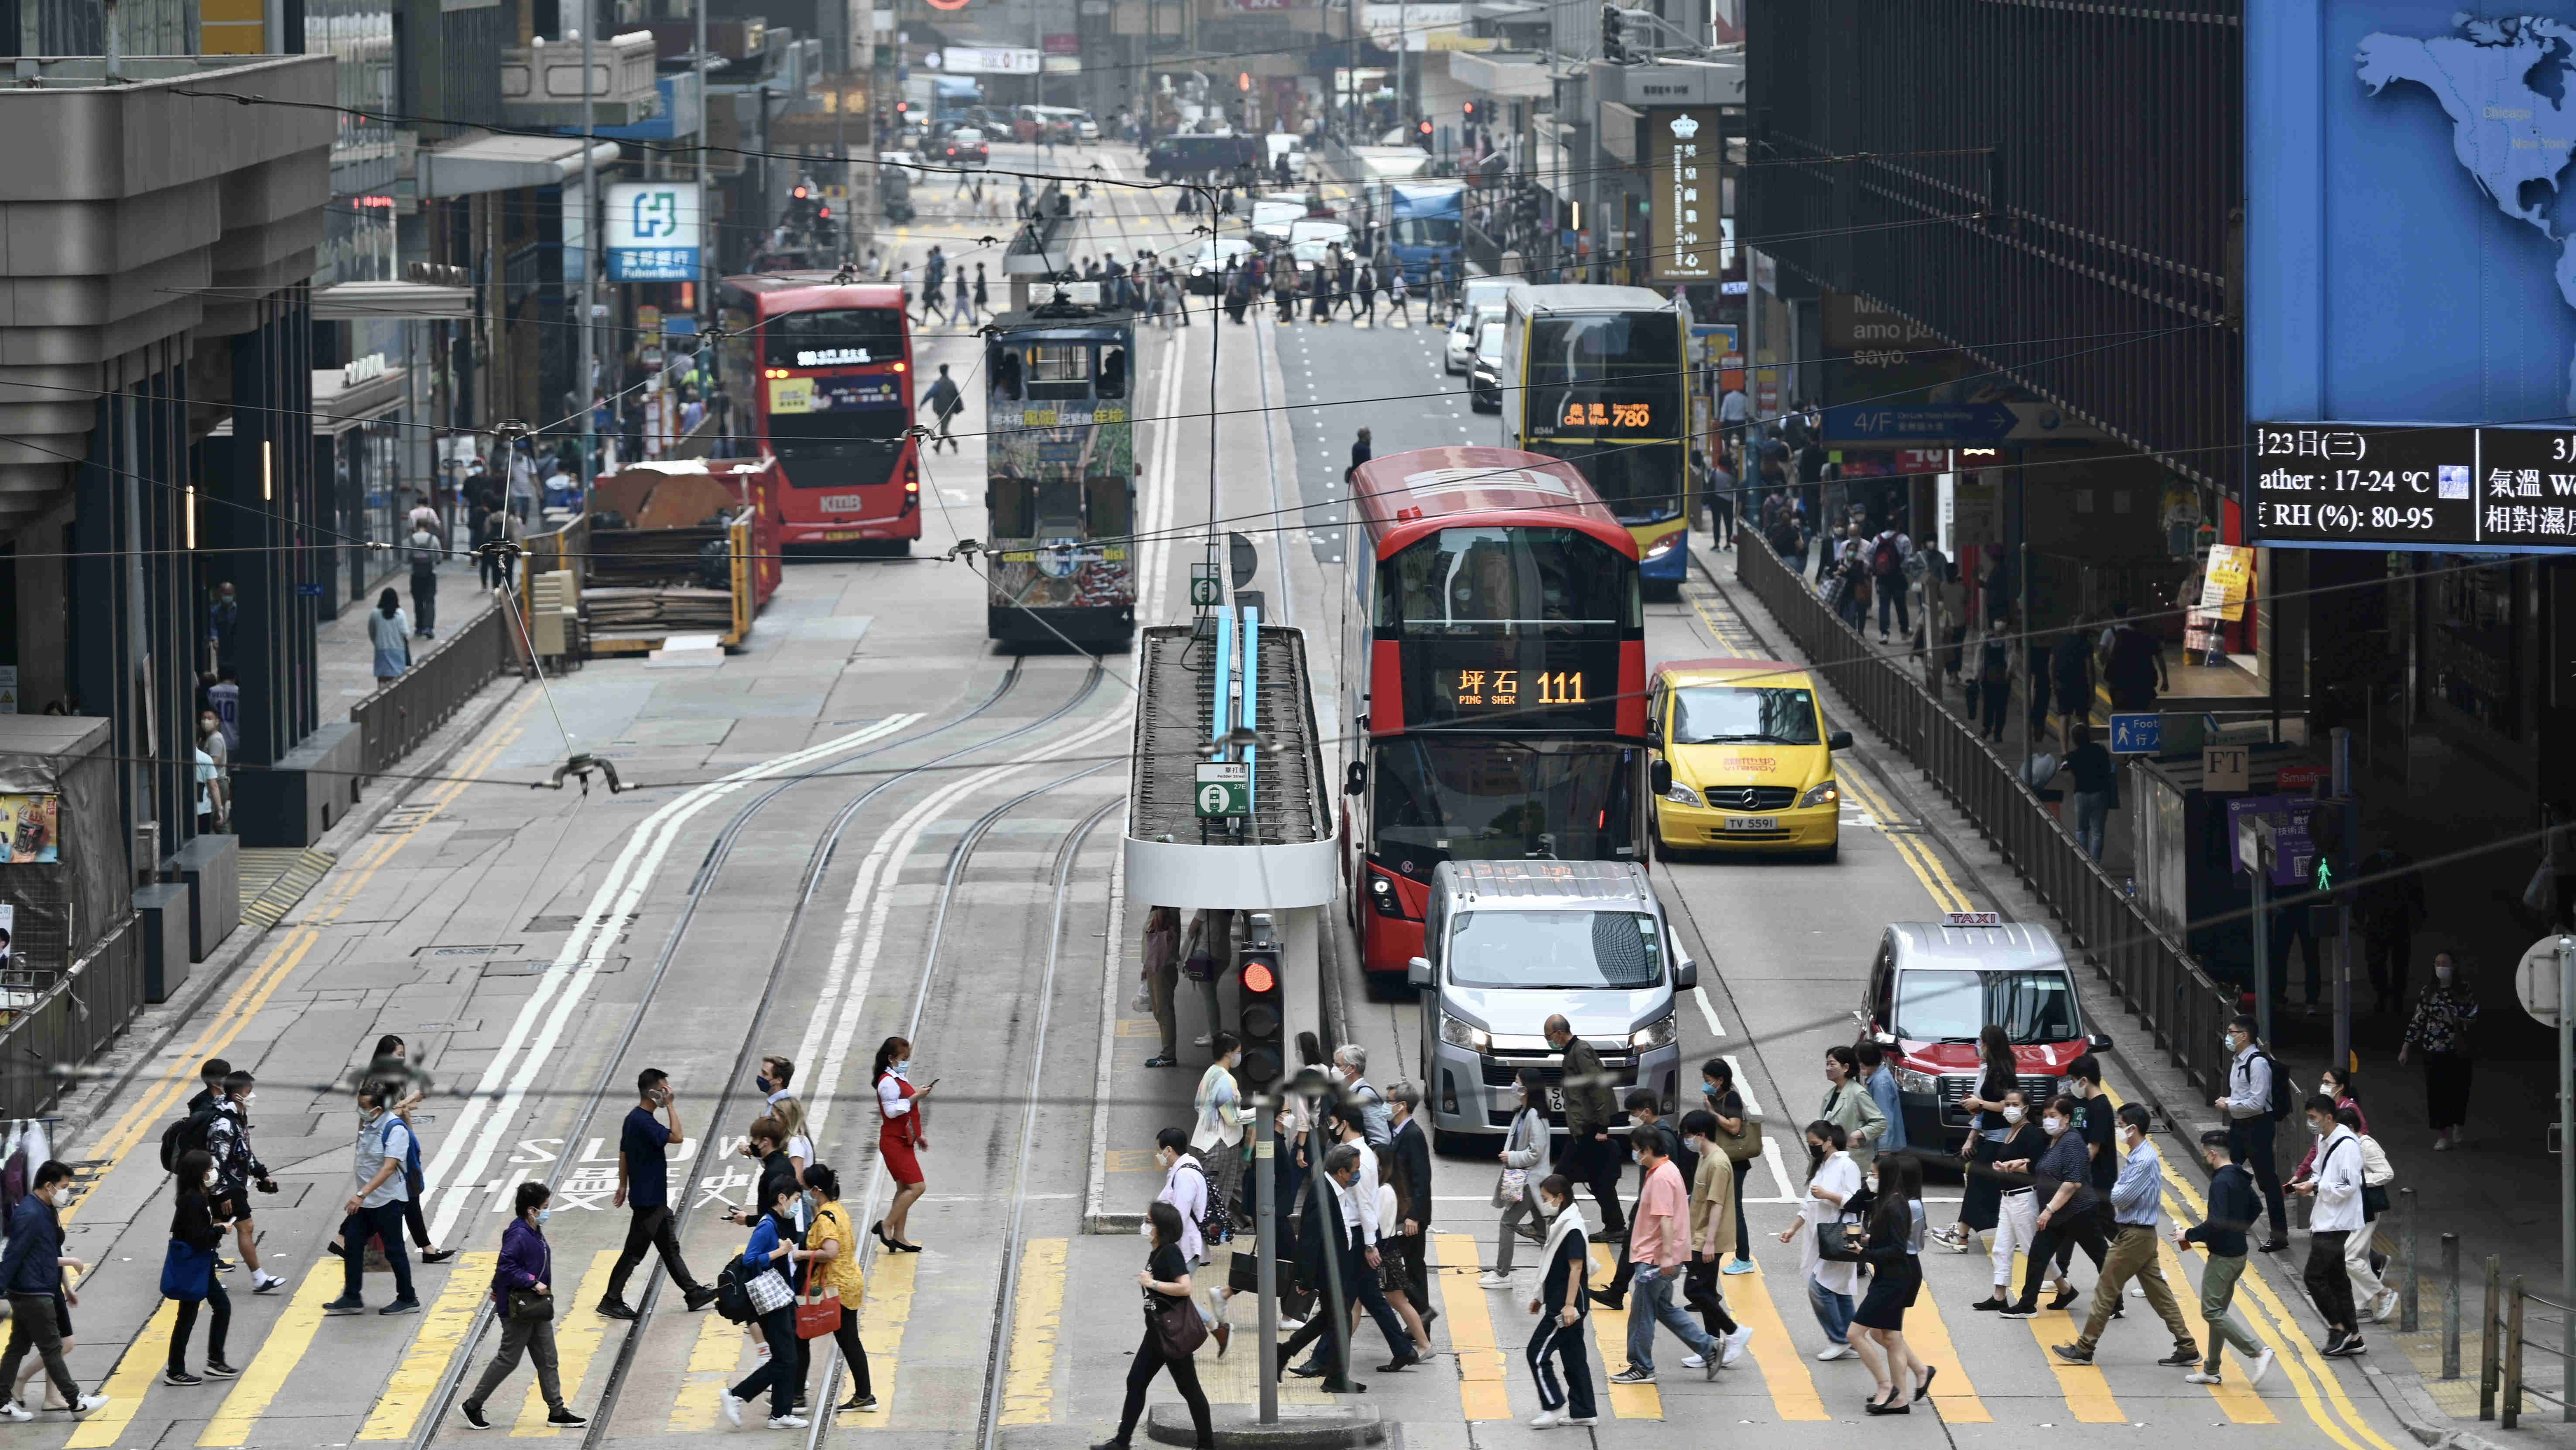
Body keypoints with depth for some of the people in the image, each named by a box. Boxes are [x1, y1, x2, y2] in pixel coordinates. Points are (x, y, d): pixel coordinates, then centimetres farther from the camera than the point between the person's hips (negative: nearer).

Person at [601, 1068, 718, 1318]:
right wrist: (670, 1106, -20)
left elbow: (624, 1154, 16)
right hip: (648, 1200, -10)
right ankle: (611, 1302, 3)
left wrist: (623, 1186, 22)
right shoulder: (643, 1121, -22)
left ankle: (694, 1293, 23)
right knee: (635, 1251, -3)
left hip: (654, 1198, 10)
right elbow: (678, 1137, -28)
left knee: (670, 1247, 16)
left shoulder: (634, 1118, 9)